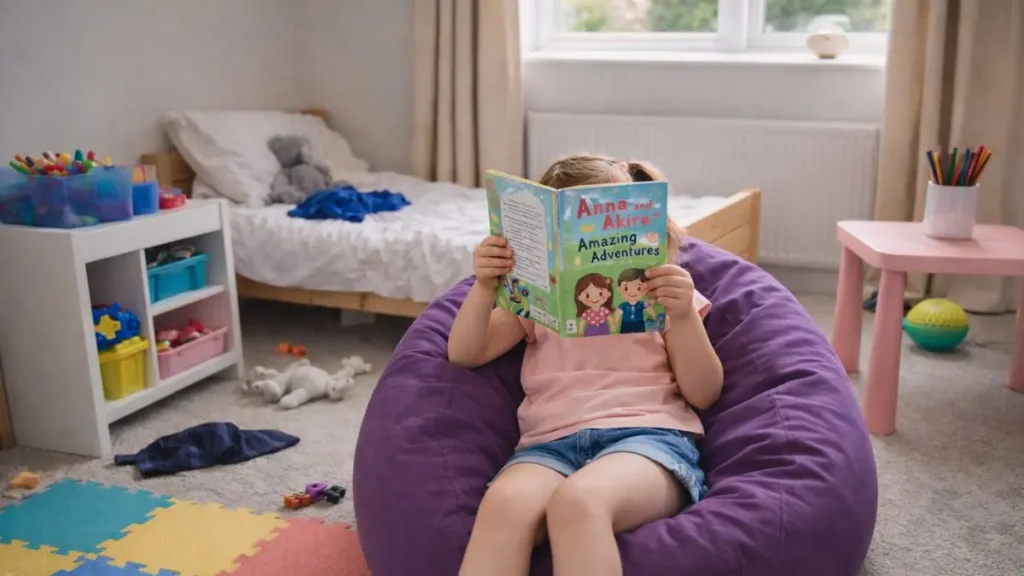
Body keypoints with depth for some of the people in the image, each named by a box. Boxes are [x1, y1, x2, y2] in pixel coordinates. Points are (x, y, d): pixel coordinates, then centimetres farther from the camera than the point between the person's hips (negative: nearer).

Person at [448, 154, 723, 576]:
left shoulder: (660, 291, 19)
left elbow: (703, 394, 10)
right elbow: (464, 354, 17)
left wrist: (685, 316, -7)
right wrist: (483, 288, 0)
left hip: (648, 435, -2)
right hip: (552, 442, 2)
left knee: (576, 502, -39)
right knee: (503, 503, -37)